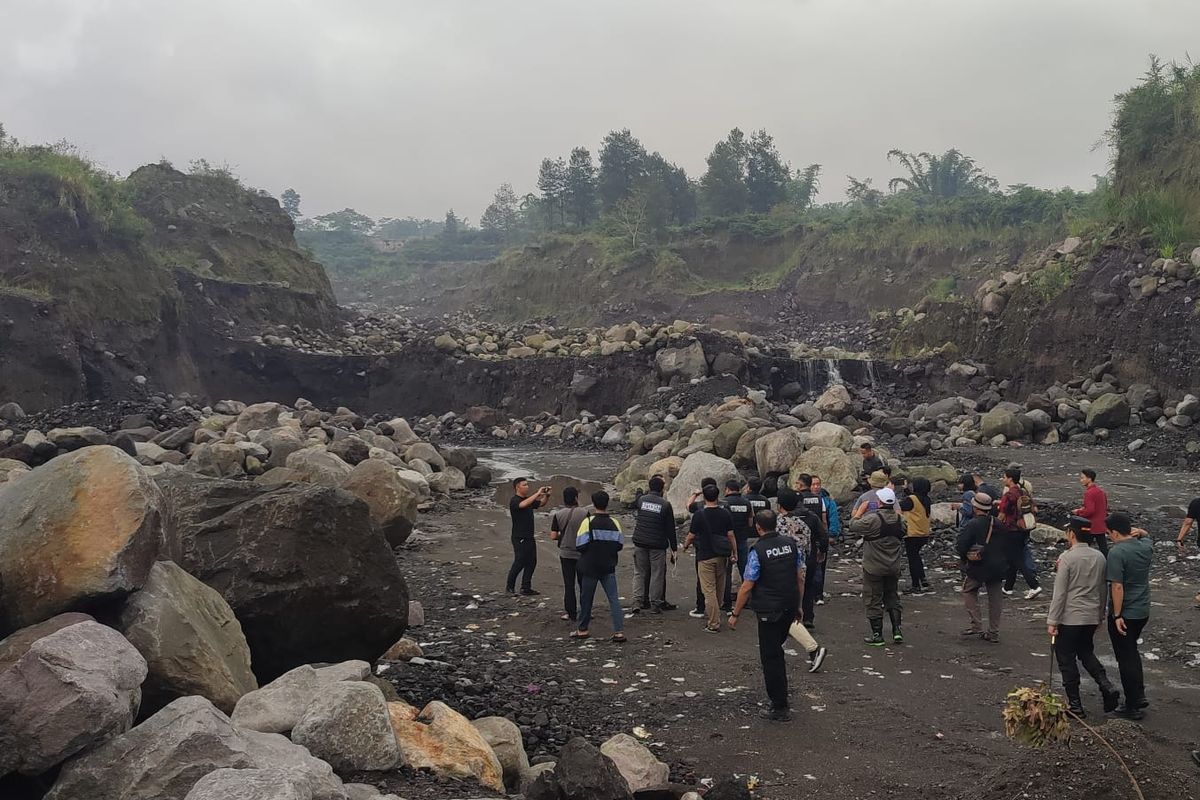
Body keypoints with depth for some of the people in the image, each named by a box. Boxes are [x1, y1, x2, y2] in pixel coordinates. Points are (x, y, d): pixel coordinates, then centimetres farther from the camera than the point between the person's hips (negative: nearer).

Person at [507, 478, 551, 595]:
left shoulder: (529, 499, 14)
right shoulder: (514, 500, -12)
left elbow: (540, 503, 21)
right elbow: (523, 505, -33)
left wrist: (546, 495, 0)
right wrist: (537, 493, -32)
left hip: (529, 537, 8)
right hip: (519, 538, -8)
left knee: (531, 562, 6)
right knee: (519, 562, -6)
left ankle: (526, 588, 12)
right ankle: (509, 586, 9)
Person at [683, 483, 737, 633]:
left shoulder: (699, 515, -12)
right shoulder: (725, 514, -2)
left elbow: (691, 536, -4)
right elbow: (731, 535, 0)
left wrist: (685, 545, 16)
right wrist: (734, 553, 10)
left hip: (705, 557, -4)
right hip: (722, 556, 5)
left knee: (709, 590, -2)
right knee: (719, 589, 18)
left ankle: (714, 624, -4)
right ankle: (716, 615, 34)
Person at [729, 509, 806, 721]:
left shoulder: (757, 551, -16)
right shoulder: (791, 544, 1)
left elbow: (746, 587, -15)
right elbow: (800, 578, 7)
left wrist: (735, 614, -5)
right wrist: (798, 606, 18)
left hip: (769, 611, -6)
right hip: (790, 608, 6)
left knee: (771, 658, 3)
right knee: (776, 650, 24)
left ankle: (780, 708, 8)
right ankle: (780, 698, 33)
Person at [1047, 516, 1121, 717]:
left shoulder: (1067, 558, -16)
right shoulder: (1099, 557, 1)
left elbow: (1059, 593, -15)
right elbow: (1102, 589, 10)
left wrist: (1052, 621, -10)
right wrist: (1100, 614, 22)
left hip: (1070, 617, -6)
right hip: (1092, 617, 6)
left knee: (1066, 659, 6)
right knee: (1086, 652, 24)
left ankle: (1075, 705, 9)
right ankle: (1107, 687, 7)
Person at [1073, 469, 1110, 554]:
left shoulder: (1089, 493, -18)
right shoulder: (1101, 491, 11)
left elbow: (1089, 510, -27)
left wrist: (1078, 512, -10)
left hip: (1090, 527, -8)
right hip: (1102, 527, 8)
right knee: (1103, 548, 10)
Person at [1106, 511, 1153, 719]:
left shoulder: (1116, 552, -21)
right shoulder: (1146, 546, 0)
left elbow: (1117, 587, -25)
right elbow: (1145, 536, 26)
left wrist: (1117, 616, -19)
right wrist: (1138, 532, 3)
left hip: (1124, 614, -7)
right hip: (1143, 611, 7)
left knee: (1126, 658, 3)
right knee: (1132, 651, 25)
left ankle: (1133, 706, 10)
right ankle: (1139, 695, 28)